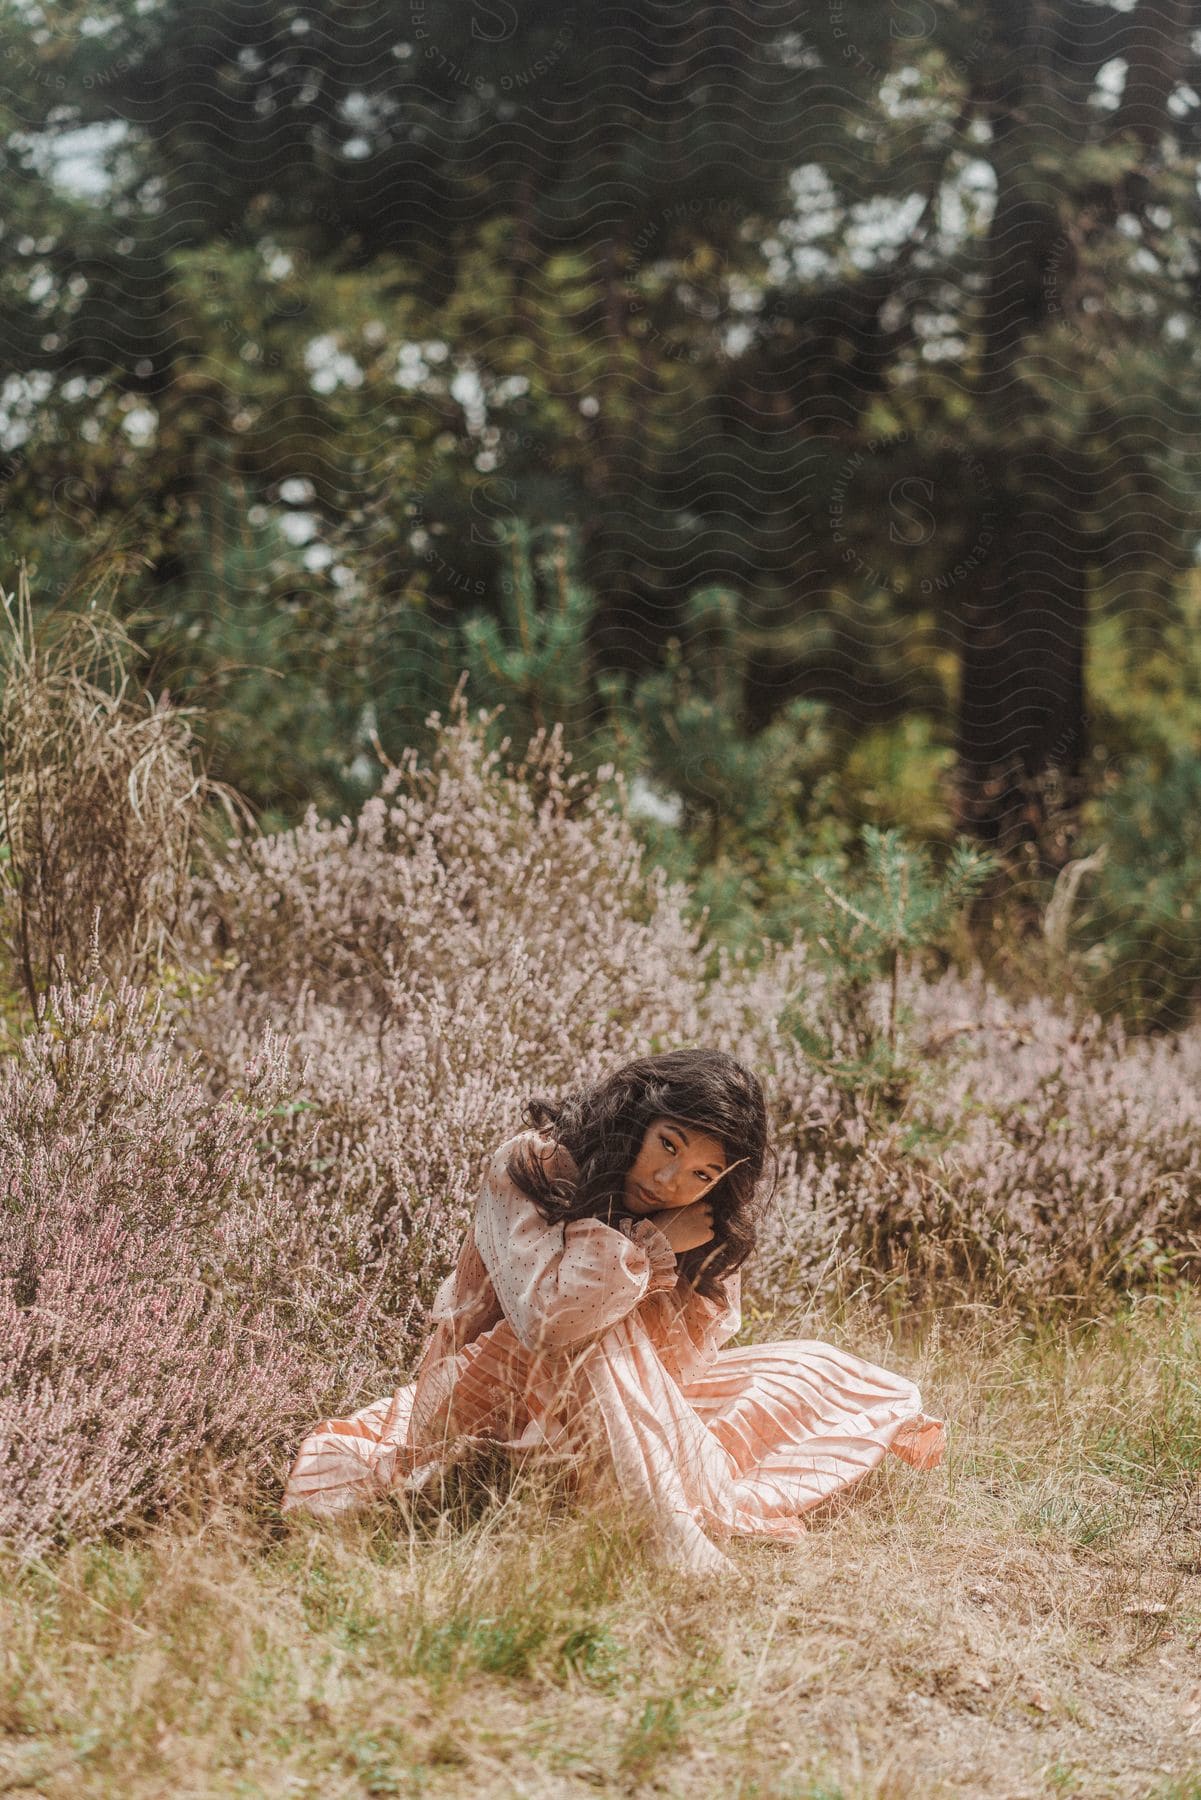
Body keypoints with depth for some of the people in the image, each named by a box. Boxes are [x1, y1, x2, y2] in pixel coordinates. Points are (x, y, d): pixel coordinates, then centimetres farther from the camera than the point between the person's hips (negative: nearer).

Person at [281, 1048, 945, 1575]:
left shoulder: (714, 1231, -7)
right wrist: (654, 1245, -30)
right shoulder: (529, 1167, -23)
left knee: (821, 1369, 8)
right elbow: (544, 1315, -36)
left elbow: (684, 1360, -14)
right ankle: (675, 1537, -41)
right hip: (497, 1394, -5)